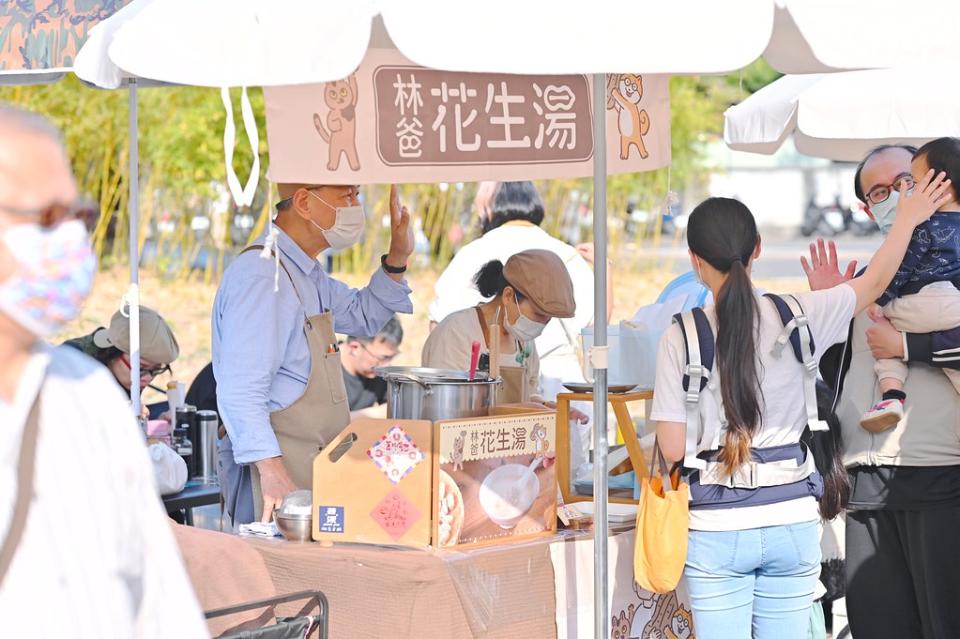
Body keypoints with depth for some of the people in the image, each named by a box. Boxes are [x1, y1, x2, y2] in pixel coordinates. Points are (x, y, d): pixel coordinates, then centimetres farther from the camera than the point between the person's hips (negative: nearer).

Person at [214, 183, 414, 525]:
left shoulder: (307, 273, 16)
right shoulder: (261, 275, -18)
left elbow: (363, 316, 33)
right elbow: (241, 391, -26)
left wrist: (397, 259, 16)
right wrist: (272, 471, -34)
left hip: (318, 469, 10)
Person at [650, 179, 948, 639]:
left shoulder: (681, 337, -9)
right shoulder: (799, 317, -3)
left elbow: (673, 449, -7)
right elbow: (874, 283, 14)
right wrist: (908, 219, 27)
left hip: (716, 530, -2)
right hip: (793, 522, 2)